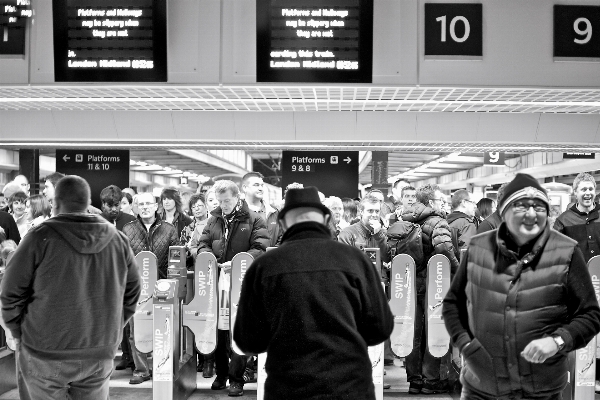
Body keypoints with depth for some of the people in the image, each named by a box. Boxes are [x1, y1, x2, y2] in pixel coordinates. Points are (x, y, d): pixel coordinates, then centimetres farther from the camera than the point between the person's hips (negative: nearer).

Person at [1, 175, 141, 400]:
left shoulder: (41, 237, -12)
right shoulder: (117, 240, 0)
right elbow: (131, 292, 7)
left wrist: (20, 333, 7)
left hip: (46, 350, -3)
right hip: (98, 355, 3)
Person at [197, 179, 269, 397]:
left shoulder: (253, 220, 0)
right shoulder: (214, 219, 13)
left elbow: (260, 249, -8)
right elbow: (202, 245, 16)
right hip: (216, 281, 4)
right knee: (217, 329, 7)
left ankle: (236, 378, 5)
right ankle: (221, 373, 20)